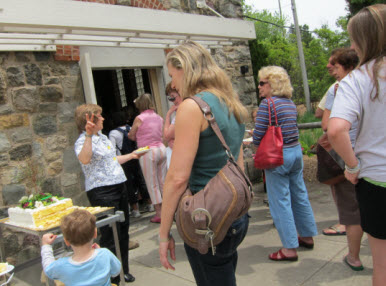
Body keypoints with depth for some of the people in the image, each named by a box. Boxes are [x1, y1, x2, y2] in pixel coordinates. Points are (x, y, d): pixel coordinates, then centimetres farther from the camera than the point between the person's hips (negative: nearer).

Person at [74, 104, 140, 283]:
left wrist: (131, 155, 29)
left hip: (119, 187, 9)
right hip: (102, 193, -9)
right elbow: (84, 159, -35)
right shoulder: (83, 141, -11)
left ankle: (123, 271, 33)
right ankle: (111, 278, 11)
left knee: (123, 233, 17)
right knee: (110, 237, -4)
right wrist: (89, 135, -40)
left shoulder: (103, 137, 16)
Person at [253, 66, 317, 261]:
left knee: (280, 202, 1)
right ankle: (307, 236, 33)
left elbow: (258, 136, -16)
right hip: (296, 151, 8)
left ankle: (290, 248, 8)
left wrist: (261, 150, 4)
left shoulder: (268, 103, -14)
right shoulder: (290, 103, 10)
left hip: (278, 156, -8)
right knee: (300, 196, 18)